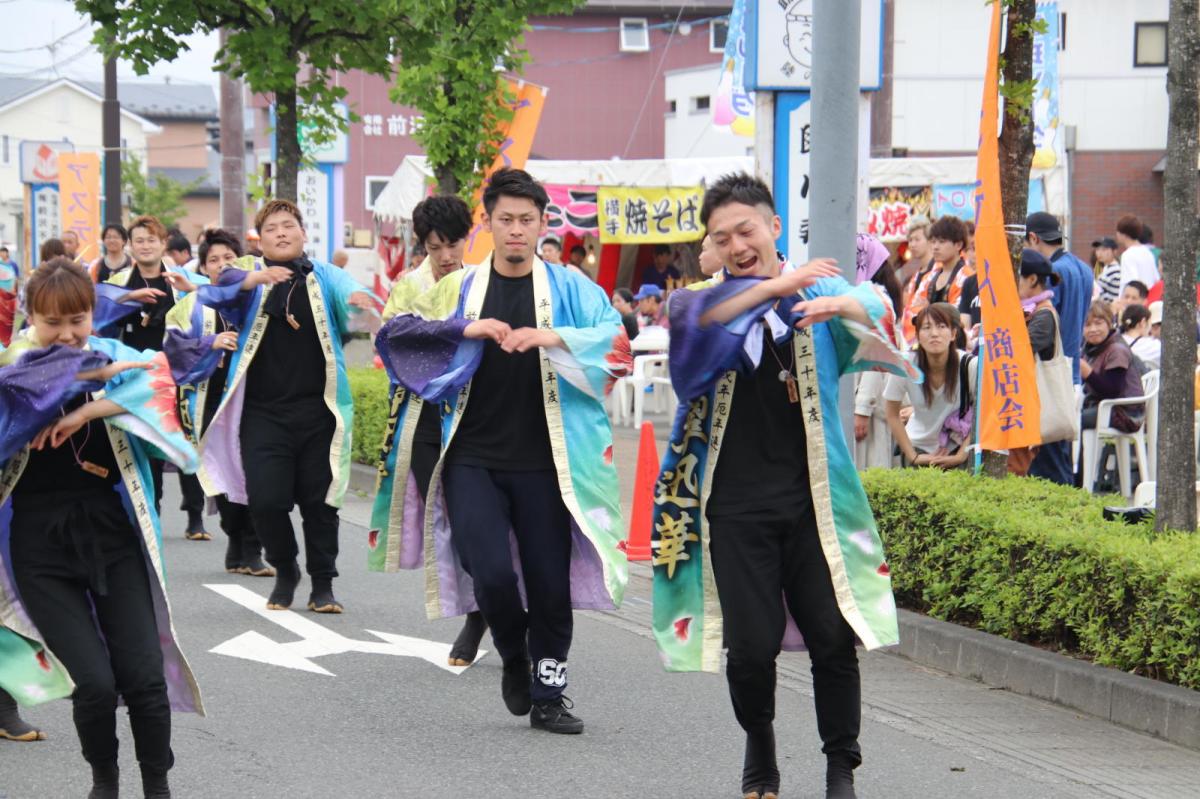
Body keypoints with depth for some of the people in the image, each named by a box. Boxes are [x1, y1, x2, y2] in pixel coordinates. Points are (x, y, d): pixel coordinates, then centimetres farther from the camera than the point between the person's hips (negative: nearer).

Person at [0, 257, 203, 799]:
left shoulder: (112, 356, 4)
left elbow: (158, 378, -16)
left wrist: (88, 410, -24)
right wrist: (92, 374, -22)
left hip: (112, 530, 2)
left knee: (145, 675, -4)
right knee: (94, 681, -9)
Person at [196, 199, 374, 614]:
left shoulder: (326, 277, 7)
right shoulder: (250, 275, 6)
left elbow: (348, 296, -11)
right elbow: (220, 288, -14)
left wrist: (361, 303, -36)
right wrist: (254, 278, -36)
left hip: (317, 409, 0)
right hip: (263, 412, 0)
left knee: (319, 501, 3)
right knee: (266, 499, -6)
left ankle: (323, 585, 16)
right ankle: (285, 571, 18)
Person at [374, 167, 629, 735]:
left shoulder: (569, 289, 4)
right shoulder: (460, 289, 6)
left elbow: (616, 344, -9)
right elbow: (394, 333, -3)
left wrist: (555, 338, -26)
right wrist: (465, 329, -17)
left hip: (542, 464, 0)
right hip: (473, 459, 0)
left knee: (550, 581, 2)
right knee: (491, 571, -14)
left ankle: (548, 696, 18)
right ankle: (514, 660, 16)